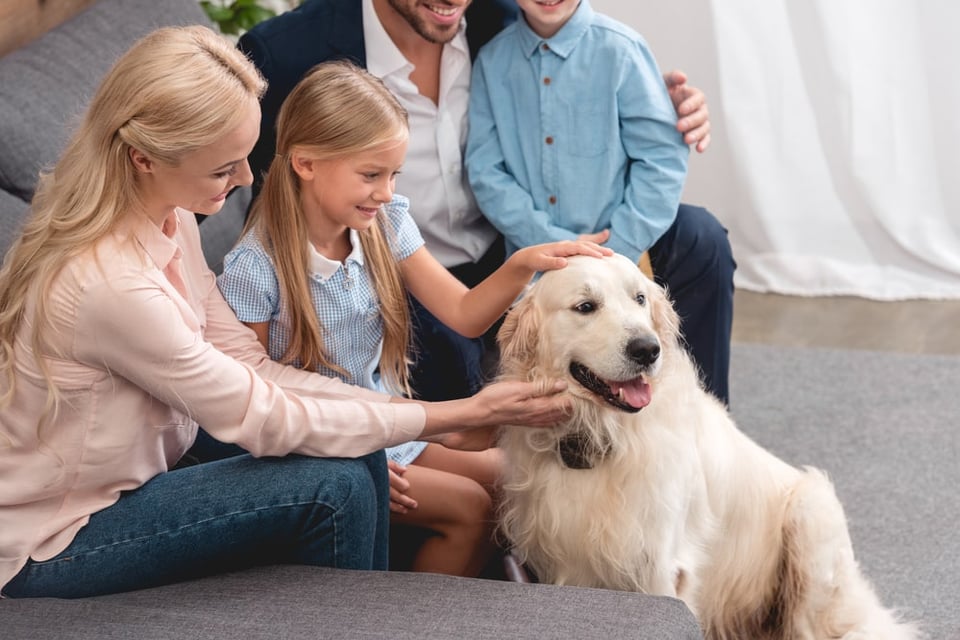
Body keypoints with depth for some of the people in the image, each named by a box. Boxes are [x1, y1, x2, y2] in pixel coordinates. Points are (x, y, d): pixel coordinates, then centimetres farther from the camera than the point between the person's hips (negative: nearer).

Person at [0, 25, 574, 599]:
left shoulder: (171, 219, -3)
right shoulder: (111, 283, -31)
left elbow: (252, 367, -1)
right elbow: (263, 420, -23)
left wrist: (430, 417, -9)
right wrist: (457, 416, -18)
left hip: (136, 480, 8)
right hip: (50, 548, -8)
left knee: (360, 457, -3)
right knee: (335, 489, -17)